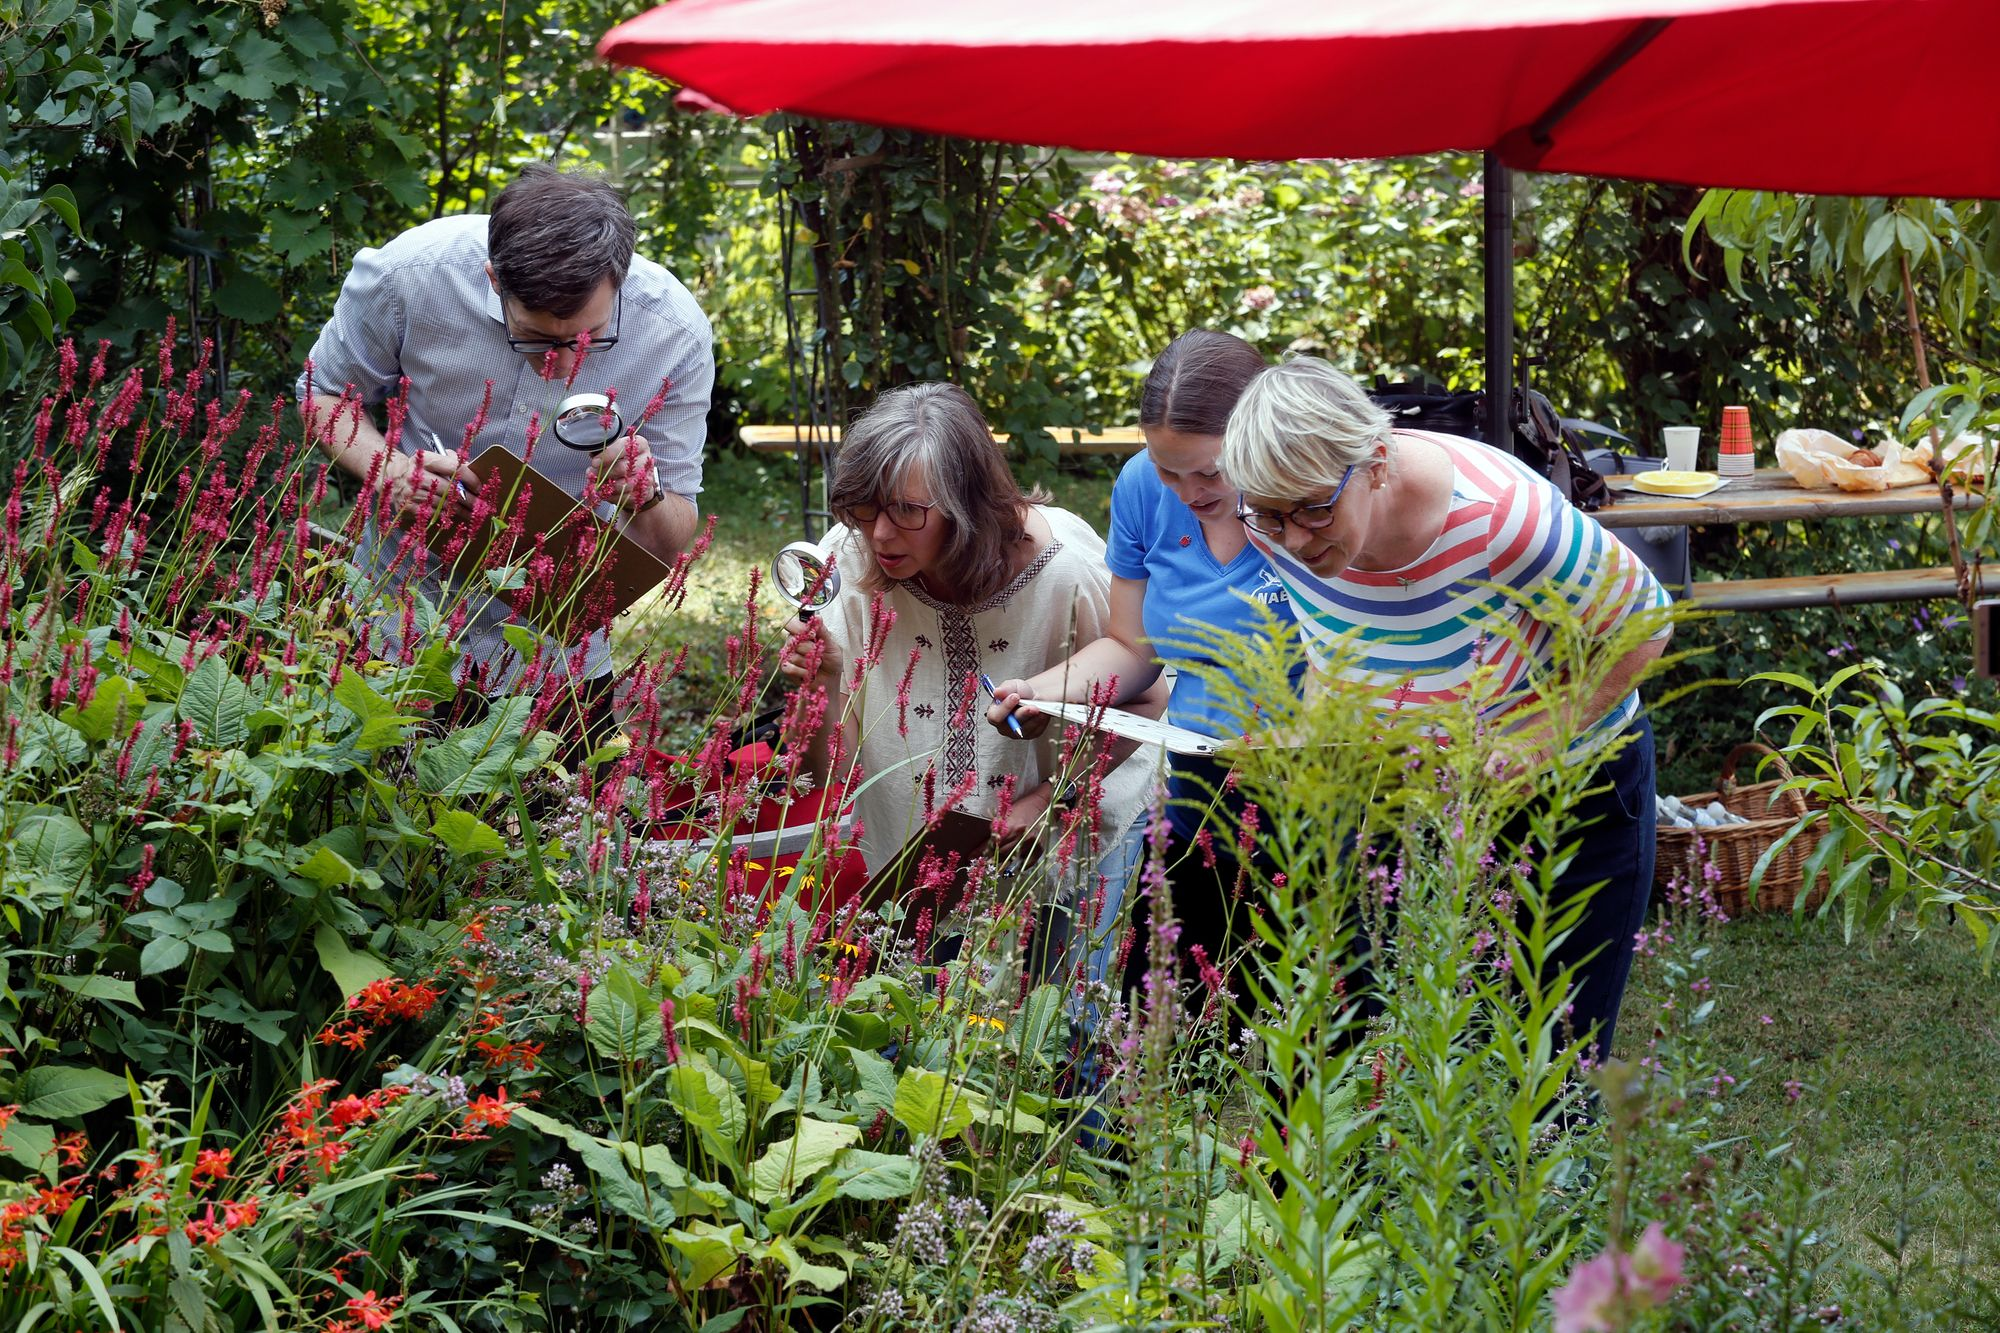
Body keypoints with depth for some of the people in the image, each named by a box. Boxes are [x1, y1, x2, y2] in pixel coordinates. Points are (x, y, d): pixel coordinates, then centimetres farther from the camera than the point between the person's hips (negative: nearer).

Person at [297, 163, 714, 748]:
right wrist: (386, 468, -25)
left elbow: (668, 548, -11)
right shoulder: (409, 273, -24)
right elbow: (324, 394, -4)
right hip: (400, 627, 0)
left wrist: (645, 499, -35)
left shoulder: (674, 332, -21)